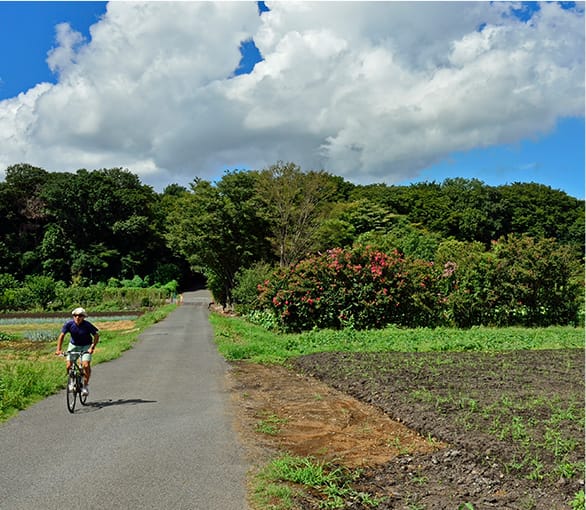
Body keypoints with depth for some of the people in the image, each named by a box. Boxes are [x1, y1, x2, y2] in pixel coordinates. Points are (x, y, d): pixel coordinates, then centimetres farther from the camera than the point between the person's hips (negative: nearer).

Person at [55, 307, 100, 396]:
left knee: (86, 365, -19)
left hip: (86, 346, -2)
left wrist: (92, 347, -25)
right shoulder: (69, 324, -18)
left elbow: (96, 335, -15)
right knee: (69, 366, -11)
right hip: (73, 345, 2)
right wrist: (59, 349, -21)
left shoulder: (87, 325, -22)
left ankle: (85, 386, 0)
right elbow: (61, 335, -14)